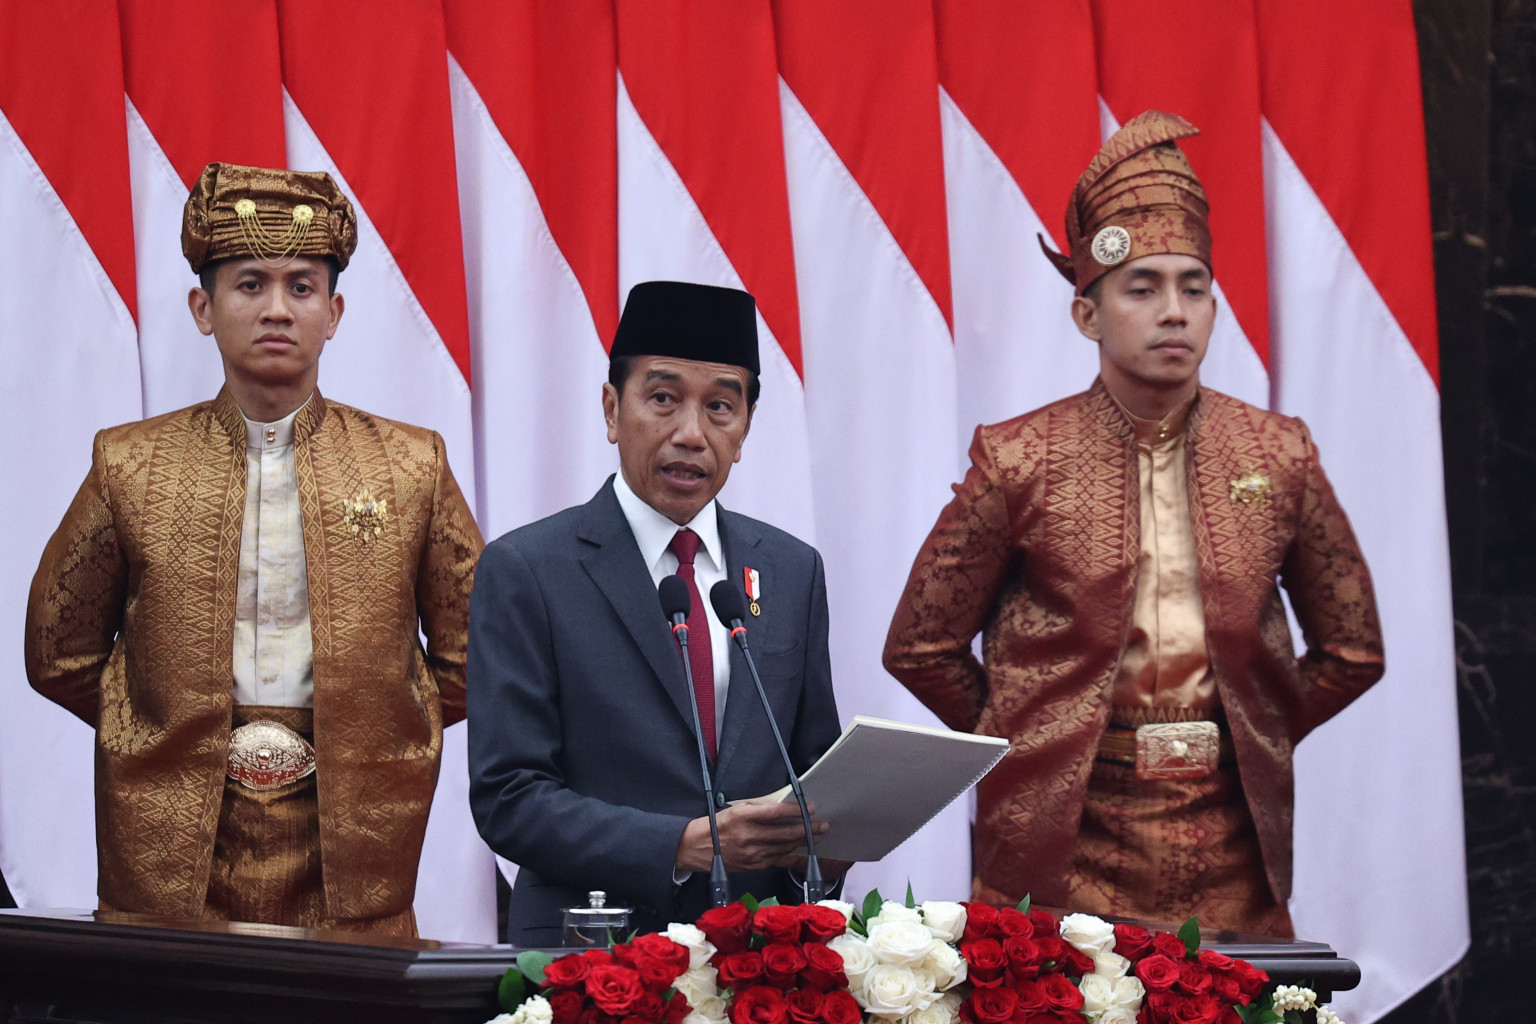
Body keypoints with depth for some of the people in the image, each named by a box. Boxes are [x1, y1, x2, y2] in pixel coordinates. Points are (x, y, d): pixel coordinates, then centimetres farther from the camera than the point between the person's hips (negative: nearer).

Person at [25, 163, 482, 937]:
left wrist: (380, 742, 4)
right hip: (172, 851, 0)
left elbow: (471, 653, 11)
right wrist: (167, 730, 5)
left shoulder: (412, 467, 6)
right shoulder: (130, 465, 6)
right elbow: (60, 653, 12)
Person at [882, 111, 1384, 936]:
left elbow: (1352, 649, 16)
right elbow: (920, 645, 7)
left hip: (1232, 854, 2)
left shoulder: (1280, 457, 6)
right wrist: (1030, 746, 5)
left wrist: (1252, 742, 9)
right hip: (1061, 845, -2)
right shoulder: (1017, 462, 0)